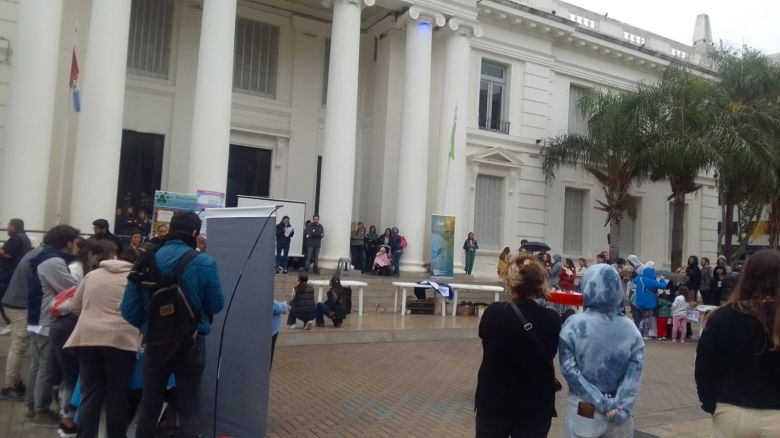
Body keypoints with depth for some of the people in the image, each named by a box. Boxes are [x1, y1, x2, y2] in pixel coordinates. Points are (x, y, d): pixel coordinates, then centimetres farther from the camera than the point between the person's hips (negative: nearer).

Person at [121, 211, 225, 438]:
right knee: (188, 408, 7)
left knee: (149, 405, 17)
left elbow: (129, 309, -3)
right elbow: (216, 305, -6)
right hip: (191, 343, -3)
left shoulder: (147, 259, -4)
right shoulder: (204, 262, -14)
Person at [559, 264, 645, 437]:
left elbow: (569, 369, -14)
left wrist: (601, 402, -13)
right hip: (618, 413, 2)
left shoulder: (574, 324, -12)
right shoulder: (631, 329, -4)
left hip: (584, 412, -2)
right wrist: (621, 408, -11)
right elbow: (634, 375, -9)